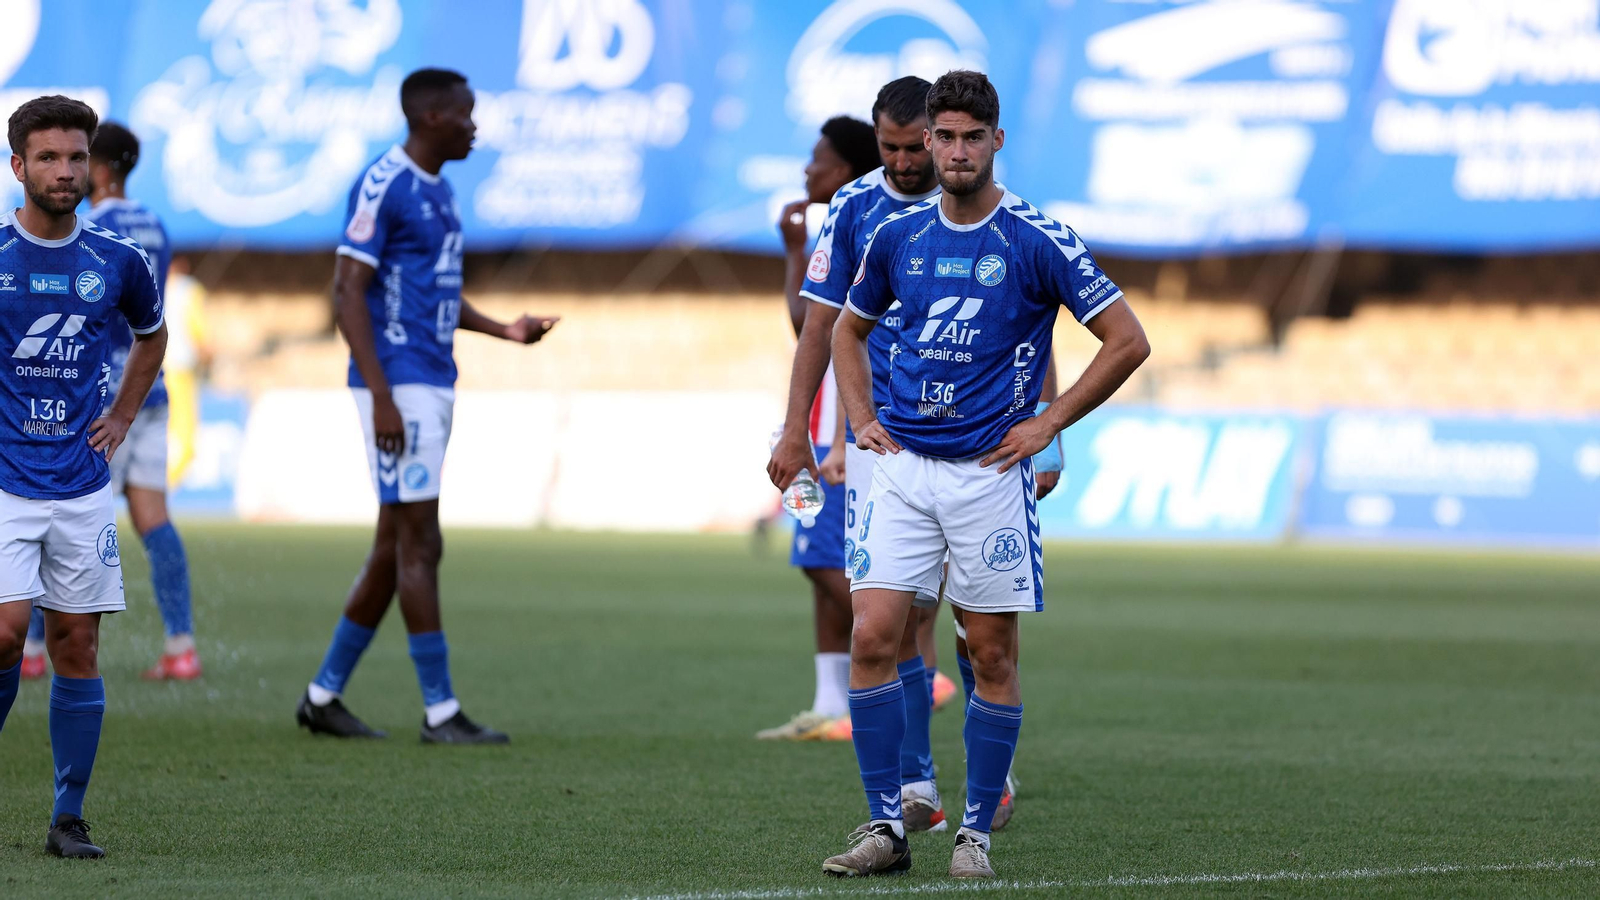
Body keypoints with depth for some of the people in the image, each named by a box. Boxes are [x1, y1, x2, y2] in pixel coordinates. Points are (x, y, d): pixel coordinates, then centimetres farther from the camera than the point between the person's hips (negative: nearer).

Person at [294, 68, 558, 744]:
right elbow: (348, 291, -16)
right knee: (420, 543, -8)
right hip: (399, 385, -10)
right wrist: (381, 397, -22)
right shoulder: (382, 187, -12)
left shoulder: (437, 190, 16)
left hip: (435, 384, 10)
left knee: (396, 547, 11)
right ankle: (440, 710, -6)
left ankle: (324, 695, 17)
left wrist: (502, 330, 14)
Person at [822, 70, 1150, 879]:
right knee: (871, 636, -7)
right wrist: (862, 420, 11)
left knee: (991, 655, 1)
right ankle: (885, 827, 0)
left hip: (990, 471, -3)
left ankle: (976, 833, 10)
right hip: (903, 465, 3)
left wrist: (1048, 423, -5)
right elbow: (849, 330, 24)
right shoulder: (897, 235, 6)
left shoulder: (1037, 241, -6)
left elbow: (1127, 339, -5)